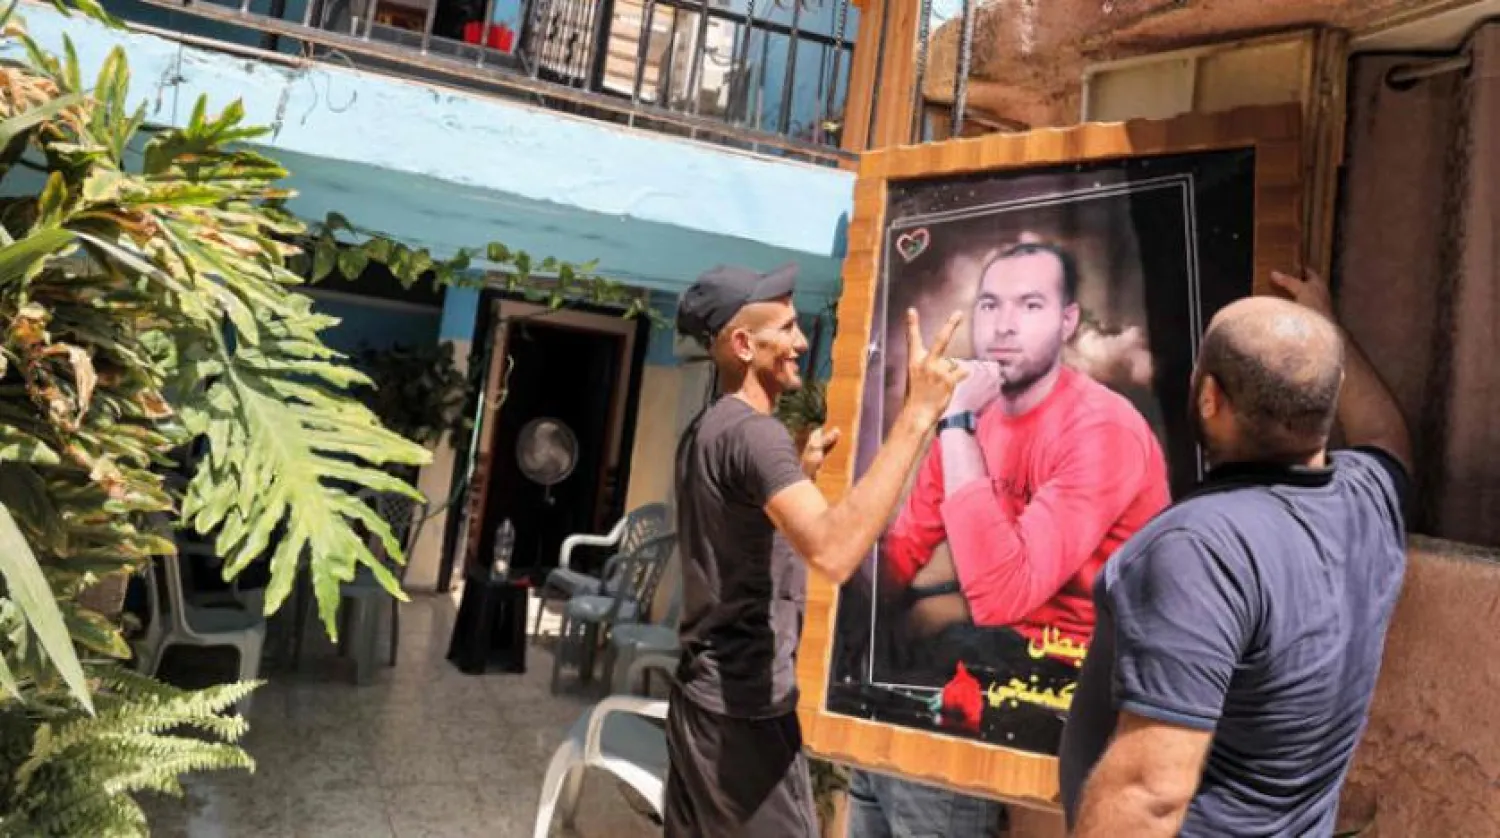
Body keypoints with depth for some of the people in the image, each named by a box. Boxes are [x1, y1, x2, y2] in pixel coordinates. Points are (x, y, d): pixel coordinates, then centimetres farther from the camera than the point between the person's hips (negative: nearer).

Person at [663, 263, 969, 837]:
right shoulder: (753, 432, -19)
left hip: (702, 696, 10)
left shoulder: (706, 430, 11)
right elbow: (832, 552, -36)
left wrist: (801, 472, 16)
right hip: (746, 709, -9)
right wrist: (917, 414, -34)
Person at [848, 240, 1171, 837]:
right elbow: (898, 558, 0)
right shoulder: (975, 415, 2)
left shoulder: (1102, 430, -22)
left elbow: (1001, 594, -33)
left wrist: (957, 425, -31)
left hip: (1078, 669, -7)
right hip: (1000, 640, 7)